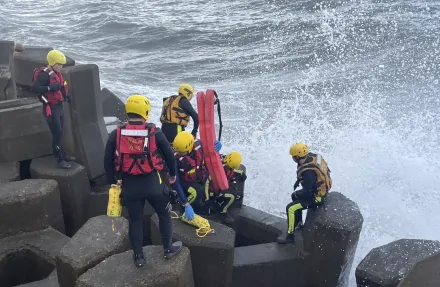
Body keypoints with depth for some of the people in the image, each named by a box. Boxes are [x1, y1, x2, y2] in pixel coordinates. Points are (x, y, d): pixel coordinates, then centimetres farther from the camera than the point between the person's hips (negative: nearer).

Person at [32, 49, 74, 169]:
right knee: (57, 134, -7)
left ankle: (62, 155, 30)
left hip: (59, 107, 9)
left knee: (60, 133, 17)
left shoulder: (56, 73, 10)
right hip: (50, 109, -9)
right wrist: (50, 88, -37)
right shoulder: (45, 74, -18)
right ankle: (59, 159, 0)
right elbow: (34, 88, -29)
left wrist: (66, 94, 8)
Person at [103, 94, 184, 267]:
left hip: (129, 185, 2)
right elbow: (169, 155, -1)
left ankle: (138, 257, 28)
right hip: (152, 182, -2)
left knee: (135, 220, 18)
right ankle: (168, 249, 32)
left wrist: (113, 181, 14)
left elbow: (108, 161, -1)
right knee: (164, 215, 21)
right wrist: (173, 174, 17)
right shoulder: (154, 132, -10)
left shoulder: (116, 134, -6)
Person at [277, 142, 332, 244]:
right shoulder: (312, 156, -11)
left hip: (316, 196, -9)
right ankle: (298, 223, 38)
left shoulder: (309, 172, -37)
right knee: (295, 196, 25)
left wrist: (297, 194, -11)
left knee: (291, 208, -9)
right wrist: (298, 180, 8)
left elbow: (307, 193, -29)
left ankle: (290, 235, 3)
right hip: (321, 188, 9)